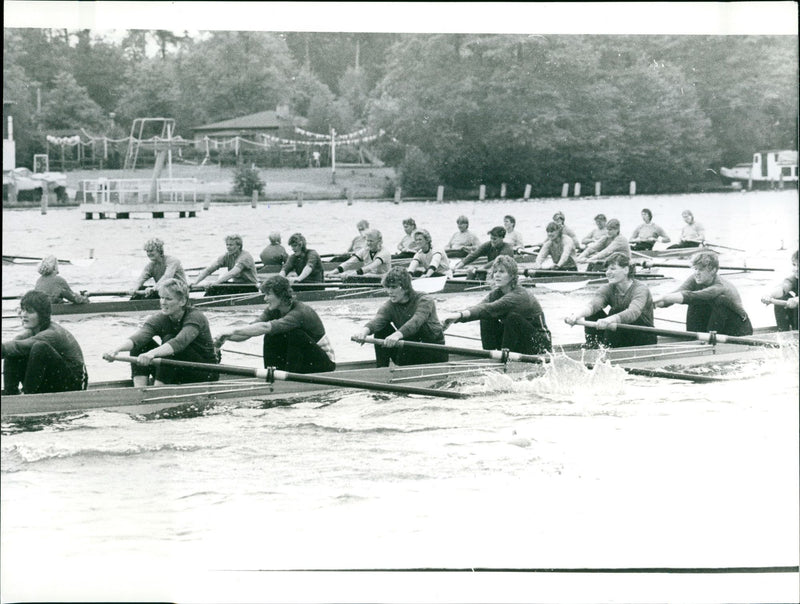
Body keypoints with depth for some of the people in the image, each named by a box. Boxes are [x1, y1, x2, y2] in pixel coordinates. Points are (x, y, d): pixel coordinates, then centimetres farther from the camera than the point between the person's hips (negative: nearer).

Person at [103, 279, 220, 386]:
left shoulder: (195, 317, -22)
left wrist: (152, 353, -59)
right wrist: (117, 349, -49)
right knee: (141, 344, -13)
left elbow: (179, 342, -42)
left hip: (206, 374, -5)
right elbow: (137, 338, -27)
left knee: (169, 339, -28)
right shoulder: (160, 319, -8)